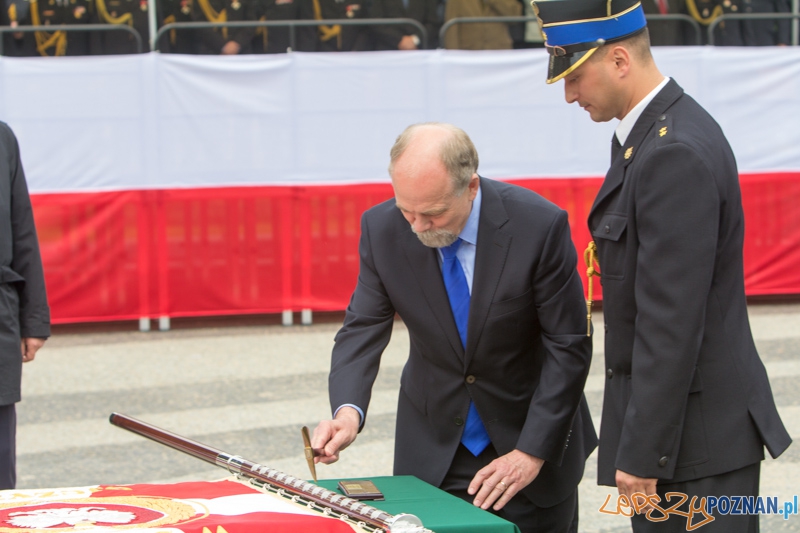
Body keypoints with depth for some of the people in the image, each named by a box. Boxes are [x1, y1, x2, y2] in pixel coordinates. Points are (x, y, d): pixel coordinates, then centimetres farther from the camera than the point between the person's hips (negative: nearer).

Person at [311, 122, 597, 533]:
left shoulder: (539, 225, -22)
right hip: (433, 443, 2)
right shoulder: (383, 229, -14)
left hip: (531, 435, -2)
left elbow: (568, 347, -15)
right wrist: (347, 410, -27)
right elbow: (364, 328, -8)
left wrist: (533, 452, -18)